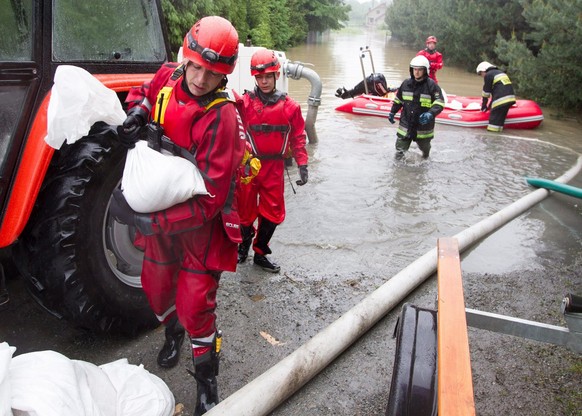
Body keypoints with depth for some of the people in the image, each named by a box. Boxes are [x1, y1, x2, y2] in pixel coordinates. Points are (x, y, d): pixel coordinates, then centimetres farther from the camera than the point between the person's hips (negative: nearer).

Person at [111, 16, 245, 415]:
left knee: (195, 304, -3)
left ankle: (207, 378, 23)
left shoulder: (222, 117, -26)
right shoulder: (167, 77, -7)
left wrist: (152, 220, -30)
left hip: (202, 221, -6)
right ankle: (173, 331, 55)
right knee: (156, 284, 22)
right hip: (158, 212, 6)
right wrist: (137, 113, -6)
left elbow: (210, 199, -28)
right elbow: (143, 93, 19)